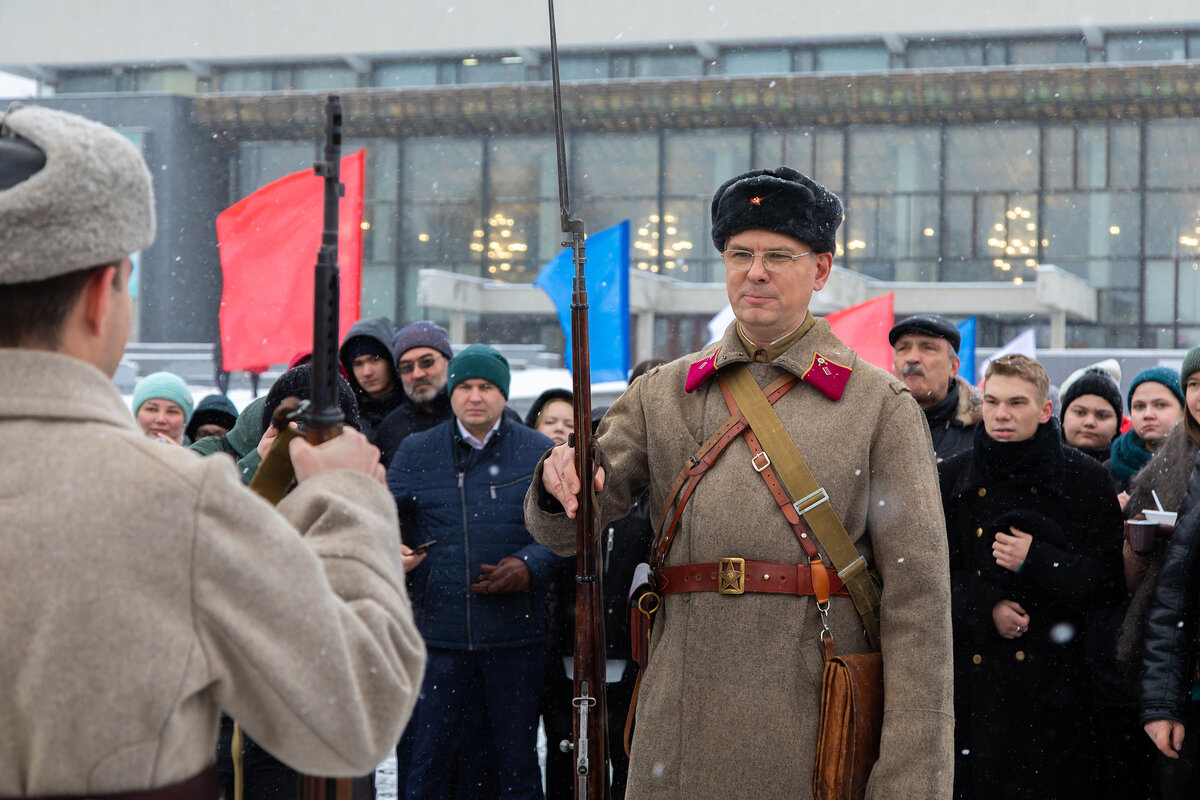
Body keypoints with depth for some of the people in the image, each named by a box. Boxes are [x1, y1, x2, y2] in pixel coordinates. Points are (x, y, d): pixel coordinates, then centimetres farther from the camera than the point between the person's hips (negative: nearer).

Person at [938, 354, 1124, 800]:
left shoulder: (1085, 479, 3)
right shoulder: (952, 477, 8)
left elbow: (1108, 579, 0)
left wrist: (1036, 562, -14)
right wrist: (985, 608, -9)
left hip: (1051, 678, -2)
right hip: (970, 677, 2)